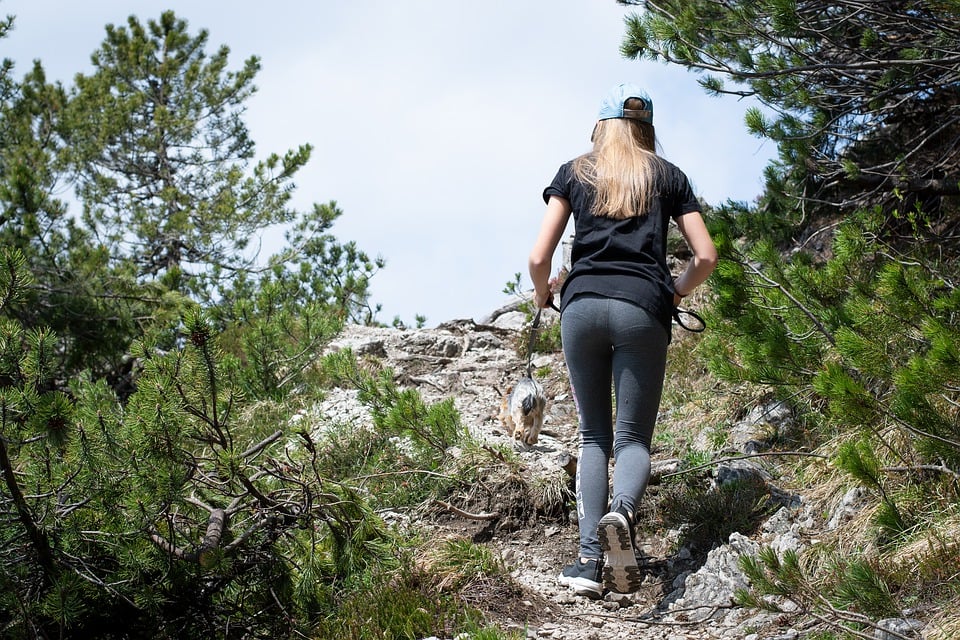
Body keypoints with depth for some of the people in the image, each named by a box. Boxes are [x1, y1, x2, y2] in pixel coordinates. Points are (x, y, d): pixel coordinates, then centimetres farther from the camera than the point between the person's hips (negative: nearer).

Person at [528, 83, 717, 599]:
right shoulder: (668, 176, 17)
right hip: (642, 309, -1)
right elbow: (705, 256, 10)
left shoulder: (574, 173, 16)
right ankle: (621, 512, -31)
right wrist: (677, 292, 28)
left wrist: (542, 293, 26)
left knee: (594, 436, 10)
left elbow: (539, 257, 6)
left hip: (582, 305, 1)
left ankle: (589, 557, -6)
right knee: (633, 437, 3)